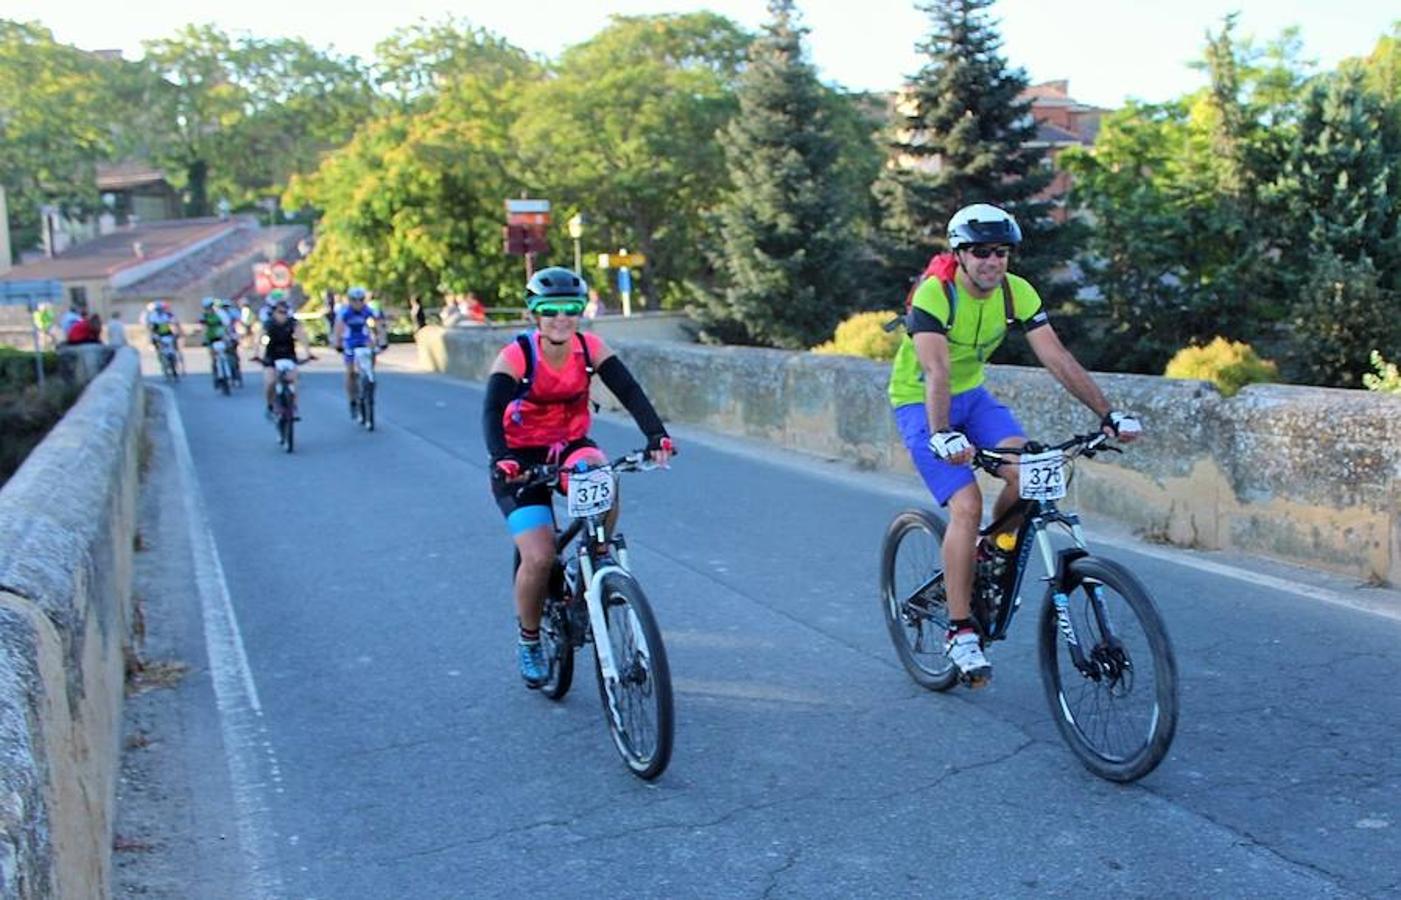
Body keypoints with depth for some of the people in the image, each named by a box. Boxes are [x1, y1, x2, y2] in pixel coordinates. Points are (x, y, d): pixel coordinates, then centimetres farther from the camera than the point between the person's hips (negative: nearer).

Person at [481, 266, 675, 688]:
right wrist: (501, 459, -49)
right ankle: (528, 641, 11)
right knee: (539, 558, -16)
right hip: (521, 458, -2)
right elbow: (492, 412, -30)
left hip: (570, 446, 2)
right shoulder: (516, 356, -19)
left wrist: (656, 435, -37)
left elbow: (630, 391, -20)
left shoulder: (591, 348, -10)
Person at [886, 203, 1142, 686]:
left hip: (972, 394, 5)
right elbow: (937, 373, -38)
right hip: (920, 402, -5)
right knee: (966, 504, -21)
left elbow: (1058, 358, -14)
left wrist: (1108, 413, -23)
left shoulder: (1017, 293, -10)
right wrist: (943, 436, -53)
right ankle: (960, 631, -8)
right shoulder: (934, 294, -26)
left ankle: (992, 555, 9)